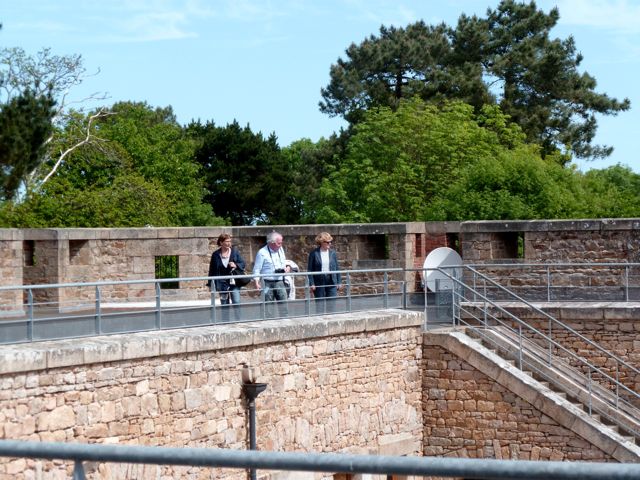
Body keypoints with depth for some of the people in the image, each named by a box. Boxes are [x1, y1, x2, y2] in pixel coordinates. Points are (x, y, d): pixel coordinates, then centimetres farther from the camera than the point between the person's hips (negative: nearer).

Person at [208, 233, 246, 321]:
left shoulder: (235, 252, 3)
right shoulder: (216, 255, 1)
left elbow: (242, 264, 5)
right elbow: (212, 270, 4)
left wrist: (236, 265, -16)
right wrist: (211, 284, 2)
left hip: (234, 282, 0)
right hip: (222, 283, 0)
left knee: (236, 302, -10)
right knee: (224, 305, 6)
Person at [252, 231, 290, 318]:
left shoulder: (280, 249, 10)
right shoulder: (262, 252, -8)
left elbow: (284, 262, 26)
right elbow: (257, 269, -7)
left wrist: (287, 267, 3)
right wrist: (257, 282, -17)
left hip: (280, 282, 5)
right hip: (268, 283, -5)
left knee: (283, 303, -1)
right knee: (268, 304, 0)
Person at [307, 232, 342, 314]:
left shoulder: (332, 253, 7)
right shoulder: (314, 253, -4)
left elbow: (337, 268, 11)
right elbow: (310, 269, -4)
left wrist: (339, 282, 6)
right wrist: (311, 283, -11)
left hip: (332, 282, 3)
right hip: (319, 282, -3)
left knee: (332, 304, 3)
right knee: (320, 304, 3)